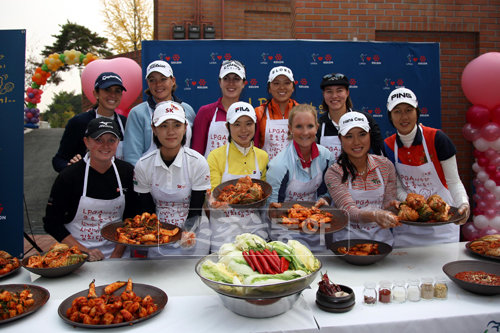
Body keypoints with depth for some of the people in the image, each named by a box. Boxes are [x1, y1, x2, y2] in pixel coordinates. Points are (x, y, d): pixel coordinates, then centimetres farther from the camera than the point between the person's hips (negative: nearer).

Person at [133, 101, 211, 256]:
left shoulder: (198, 163, -14)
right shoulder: (143, 165, -8)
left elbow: (195, 210, -11)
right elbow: (147, 209, -2)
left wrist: (186, 232, -28)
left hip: (193, 235, -1)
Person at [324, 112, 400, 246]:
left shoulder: (385, 165, 4)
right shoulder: (334, 173, -7)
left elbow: (388, 202, 7)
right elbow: (349, 210, -18)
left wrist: (393, 205, -16)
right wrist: (375, 215, -36)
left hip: (381, 238, 3)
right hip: (348, 239, -3)